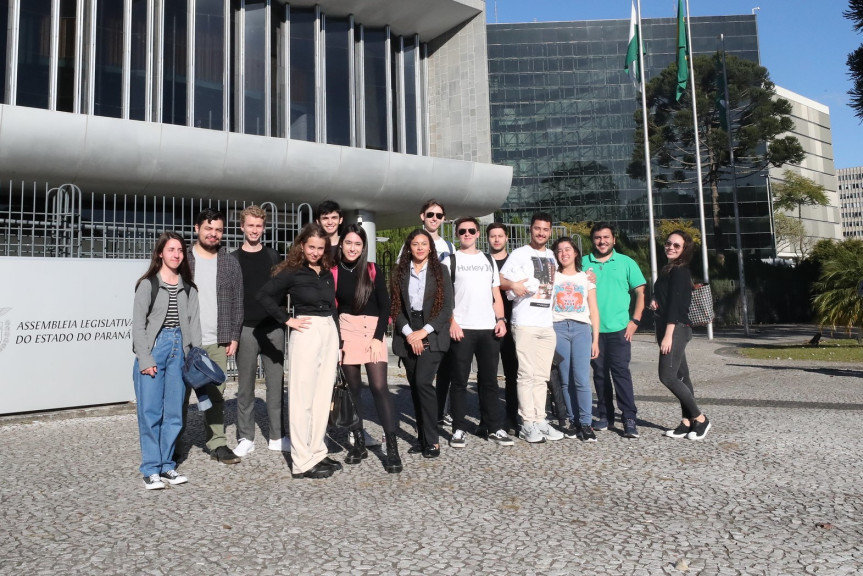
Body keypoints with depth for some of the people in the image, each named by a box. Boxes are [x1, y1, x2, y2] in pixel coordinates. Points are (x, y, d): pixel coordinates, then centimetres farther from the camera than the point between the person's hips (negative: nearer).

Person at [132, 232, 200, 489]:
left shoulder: (188, 287, 12)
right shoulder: (148, 284, 0)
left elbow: (193, 321, 9)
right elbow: (138, 324, -3)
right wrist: (145, 359, -10)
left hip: (179, 350, 4)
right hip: (154, 348, -4)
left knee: (174, 411, 6)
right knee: (150, 412, -4)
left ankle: (167, 465, 16)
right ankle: (151, 469, 6)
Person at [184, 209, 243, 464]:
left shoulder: (231, 263, 10)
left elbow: (237, 302, 10)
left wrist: (234, 336, 4)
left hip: (217, 342, 2)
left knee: (216, 394, 5)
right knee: (180, 392, 4)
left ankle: (217, 444, 12)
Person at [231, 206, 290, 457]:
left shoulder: (274, 257, 11)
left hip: (273, 328, 1)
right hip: (246, 328, -1)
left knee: (276, 383, 4)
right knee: (245, 386, 3)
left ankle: (277, 436, 12)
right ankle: (246, 438, 13)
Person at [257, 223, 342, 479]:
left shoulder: (327, 273, 12)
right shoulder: (292, 272, -4)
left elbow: (332, 306, 14)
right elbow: (264, 295, -9)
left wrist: (337, 341, 11)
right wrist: (287, 320, -10)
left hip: (330, 332, 6)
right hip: (306, 334, -6)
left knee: (323, 396, 11)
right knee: (303, 398, -1)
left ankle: (317, 453, 22)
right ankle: (303, 462, 5)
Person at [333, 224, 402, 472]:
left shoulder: (373, 270, 1)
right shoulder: (333, 273, 2)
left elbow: (385, 305, 1)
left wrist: (378, 337, -8)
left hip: (373, 331, -1)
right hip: (346, 331, 1)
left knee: (379, 387, -9)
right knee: (353, 388, 5)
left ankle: (392, 447, -6)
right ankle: (359, 443, 16)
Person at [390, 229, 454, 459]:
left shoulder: (440, 271, 4)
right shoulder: (400, 272, 9)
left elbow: (447, 307, -2)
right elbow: (396, 306, 4)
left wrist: (424, 332, -11)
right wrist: (408, 333, -10)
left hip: (432, 336, -3)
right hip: (408, 336, 3)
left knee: (423, 382, -16)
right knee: (415, 387, 6)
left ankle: (432, 440, -8)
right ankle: (423, 438, 16)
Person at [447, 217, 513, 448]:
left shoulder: (489, 260, 17)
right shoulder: (451, 260, 6)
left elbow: (496, 295, 16)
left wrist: (501, 320, 2)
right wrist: (451, 322, -12)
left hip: (489, 328, 3)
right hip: (461, 329, -3)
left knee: (489, 380, 7)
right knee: (459, 381, 1)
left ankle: (495, 428, 14)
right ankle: (459, 429, 8)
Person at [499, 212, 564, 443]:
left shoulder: (552, 256, 18)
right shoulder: (520, 254, 1)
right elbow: (500, 279, -5)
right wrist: (513, 285, -25)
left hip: (548, 323, 6)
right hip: (525, 323, -6)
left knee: (542, 376, 9)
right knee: (527, 374, -5)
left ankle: (540, 420, 15)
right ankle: (528, 424, 0)